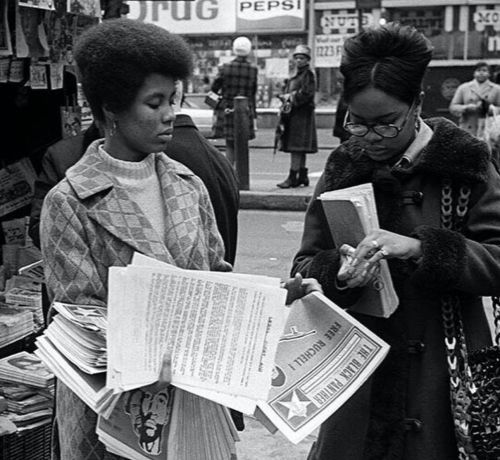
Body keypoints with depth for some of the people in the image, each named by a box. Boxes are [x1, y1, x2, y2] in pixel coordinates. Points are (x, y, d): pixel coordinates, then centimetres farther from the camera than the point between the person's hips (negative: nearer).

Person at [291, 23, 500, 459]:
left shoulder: (465, 166, -5)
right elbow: (303, 268, 3)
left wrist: (420, 248, -27)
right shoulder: (344, 167, 3)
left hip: (440, 378, -2)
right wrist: (339, 272, -19)